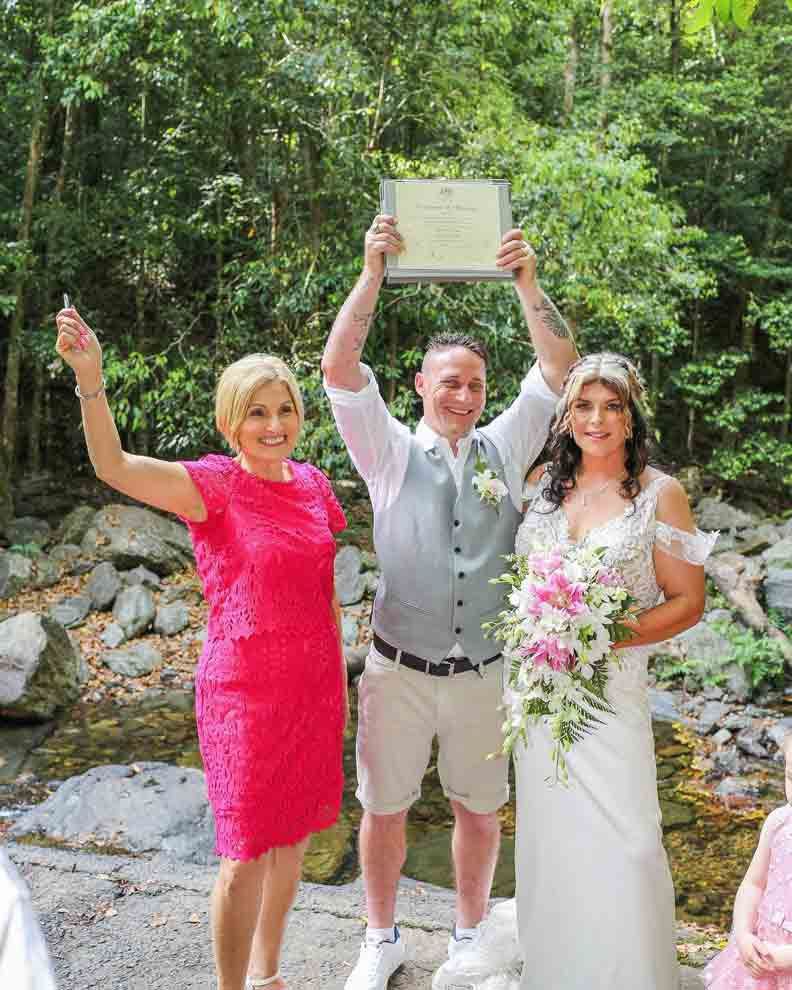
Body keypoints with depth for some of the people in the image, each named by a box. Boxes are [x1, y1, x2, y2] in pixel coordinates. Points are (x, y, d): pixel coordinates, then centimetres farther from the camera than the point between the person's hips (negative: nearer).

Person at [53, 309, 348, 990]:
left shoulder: (313, 484, 3)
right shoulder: (214, 485, -13)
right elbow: (115, 466, -30)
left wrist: (340, 676, 14)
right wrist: (90, 380, -45)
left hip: (313, 685, 6)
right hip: (243, 690, -5)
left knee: (292, 837, 17)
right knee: (246, 857, 3)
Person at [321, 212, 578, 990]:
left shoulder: (506, 449, 3)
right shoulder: (391, 453, -2)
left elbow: (559, 369, -5)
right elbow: (338, 369, -13)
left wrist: (528, 284, -16)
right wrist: (372, 275, -19)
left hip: (484, 673, 2)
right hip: (400, 670, -1)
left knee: (478, 809, 15)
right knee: (384, 808, 11)